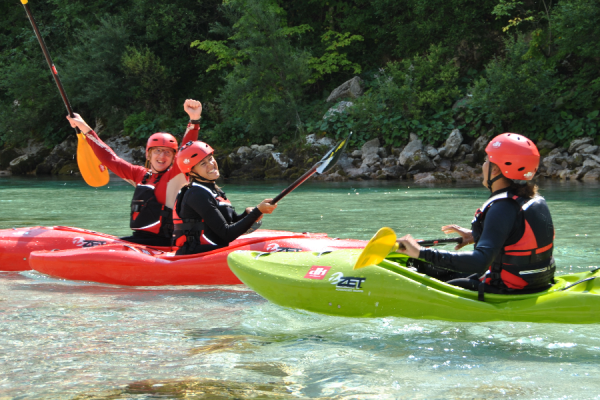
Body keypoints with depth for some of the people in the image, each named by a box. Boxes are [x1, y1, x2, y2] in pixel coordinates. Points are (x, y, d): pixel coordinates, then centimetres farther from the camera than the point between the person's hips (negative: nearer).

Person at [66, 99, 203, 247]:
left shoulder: (176, 175, -4)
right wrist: (86, 129, 22)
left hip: (160, 242, -7)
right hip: (139, 237, 7)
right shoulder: (140, 175, 14)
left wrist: (194, 120, -34)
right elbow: (110, 159, 20)